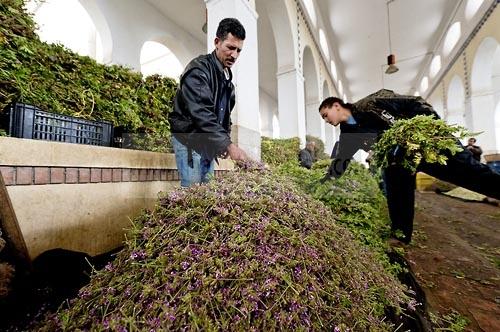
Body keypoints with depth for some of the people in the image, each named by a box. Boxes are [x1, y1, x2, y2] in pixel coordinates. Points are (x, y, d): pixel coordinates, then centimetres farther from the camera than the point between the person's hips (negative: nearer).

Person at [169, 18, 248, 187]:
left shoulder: (227, 76, 14)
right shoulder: (198, 69, -14)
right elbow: (201, 113, -28)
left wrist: (224, 142, 5)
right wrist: (228, 144, -35)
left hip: (209, 143, 8)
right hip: (189, 139, -8)